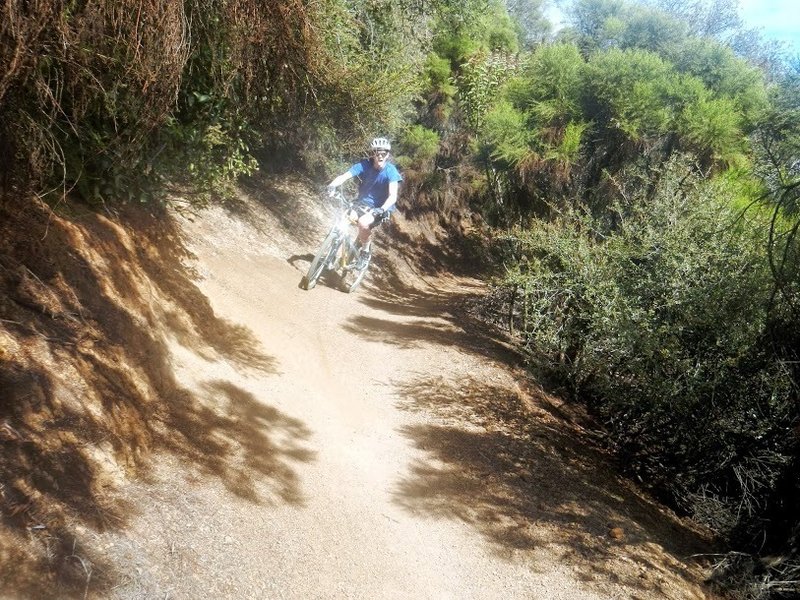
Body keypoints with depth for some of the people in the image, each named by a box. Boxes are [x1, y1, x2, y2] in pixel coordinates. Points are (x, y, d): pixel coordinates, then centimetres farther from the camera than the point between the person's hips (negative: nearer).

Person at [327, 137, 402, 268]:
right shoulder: (365, 165, -13)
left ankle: (365, 251, -6)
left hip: (380, 208, -5)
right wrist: (332, 185, -43)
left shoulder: (391, 171, -19)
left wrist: (382, 209, -46)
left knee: (363, 222, -31)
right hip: (362, 204, 5)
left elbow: (393, 196, -28)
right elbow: (344, 176, -23)